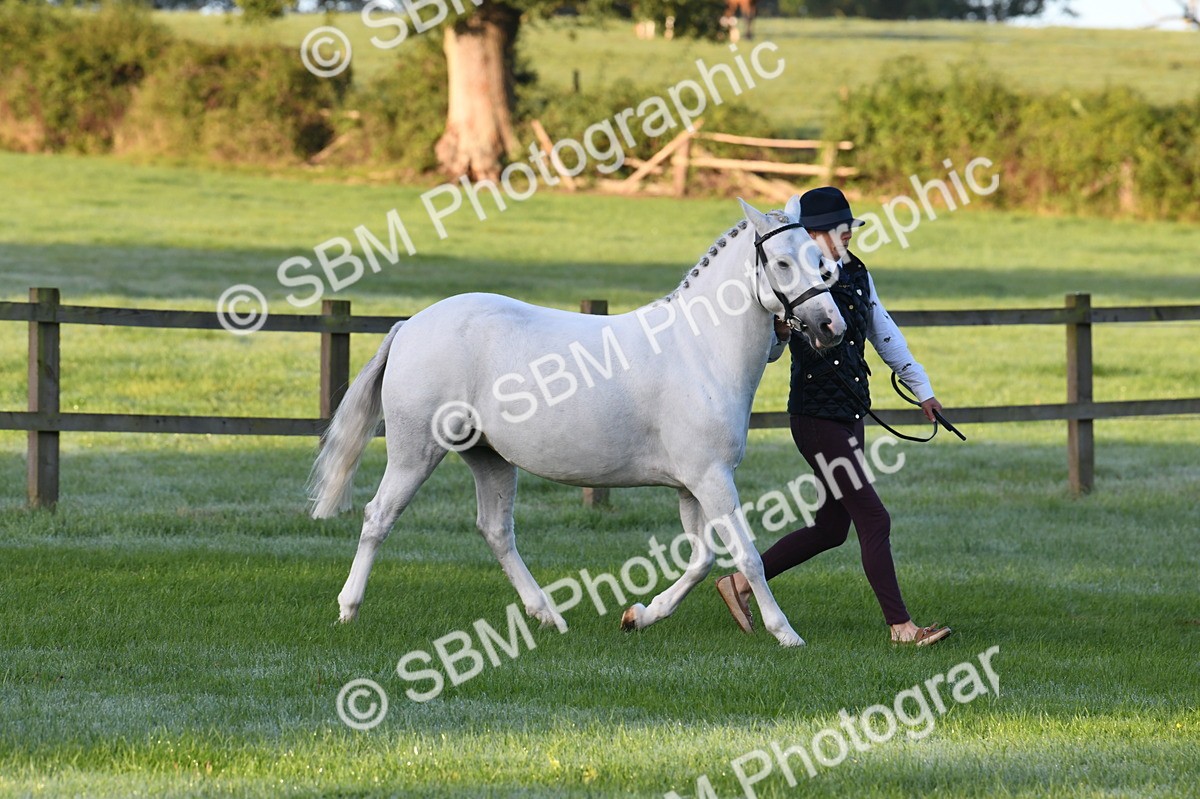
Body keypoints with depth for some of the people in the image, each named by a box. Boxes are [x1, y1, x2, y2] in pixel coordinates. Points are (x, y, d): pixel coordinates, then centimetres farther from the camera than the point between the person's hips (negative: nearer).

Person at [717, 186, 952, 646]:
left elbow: (884, 334, 21)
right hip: (817, 420, -9)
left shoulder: (857, 276, 9)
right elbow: (767, 352, -17)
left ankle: (741, 582, 25)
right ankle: (901, 626, -1)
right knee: (873, 519, -8)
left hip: (849, 416, 9)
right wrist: (781, 333, -39)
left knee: (831, 528, 14)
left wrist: (922, 388, 27)